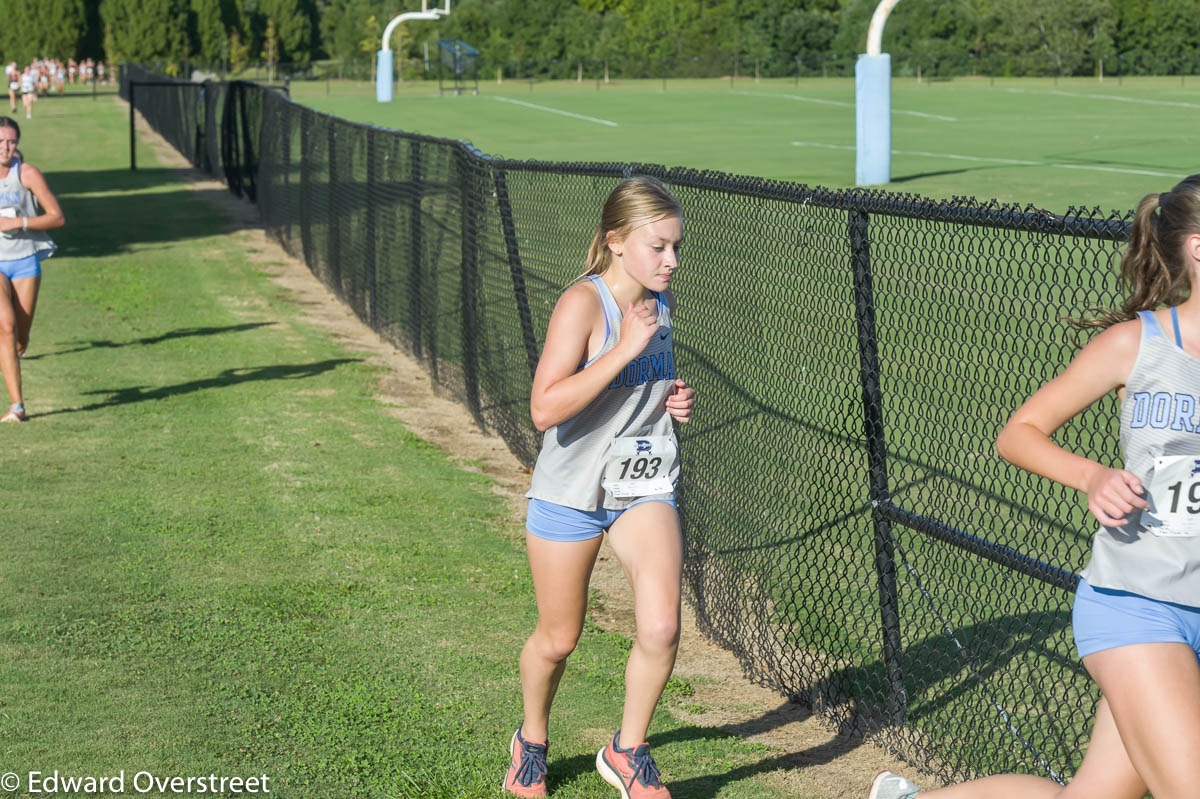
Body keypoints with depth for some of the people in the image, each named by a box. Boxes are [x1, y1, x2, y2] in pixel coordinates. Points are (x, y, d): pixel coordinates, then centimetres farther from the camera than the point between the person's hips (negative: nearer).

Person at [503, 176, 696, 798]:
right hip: (571, 491, -4)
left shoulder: (660, 302, 2)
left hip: (645, 487, 4)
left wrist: (675, 400, 0)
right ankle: (531, 743, 40)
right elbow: (545, 409, -30)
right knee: (557, 641, 11)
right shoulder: (583, 304, -19)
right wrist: (625, 348, -32)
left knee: (661, 628, -15)